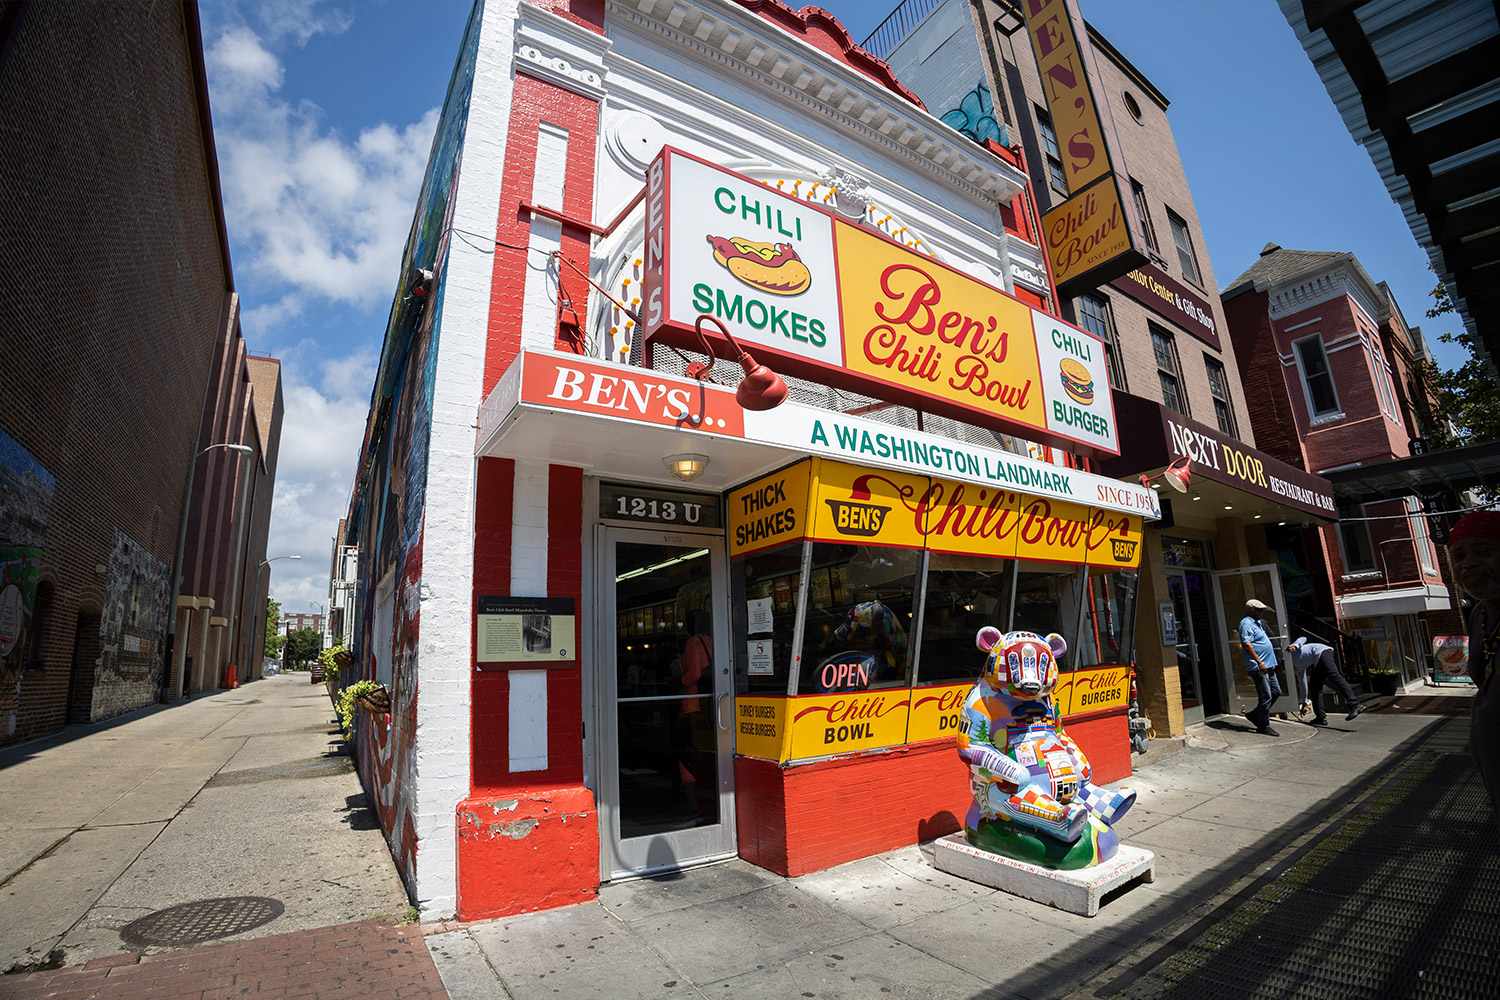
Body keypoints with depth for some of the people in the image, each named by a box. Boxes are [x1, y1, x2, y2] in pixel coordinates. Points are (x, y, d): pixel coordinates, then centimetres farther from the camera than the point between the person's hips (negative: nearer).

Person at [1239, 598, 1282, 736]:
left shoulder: (1256, 623, 20)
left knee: (1276, 692, 13)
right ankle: (1263, 726, 3)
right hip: (1258, 667, -10)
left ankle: (1255, 714, 22)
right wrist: (1259, 662, -26)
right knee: (1266, 696, -6)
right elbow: (1247, 644, -23)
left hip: (1267, 666, 10)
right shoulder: (1246, 623, -13)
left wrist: (1270, 663, 25)